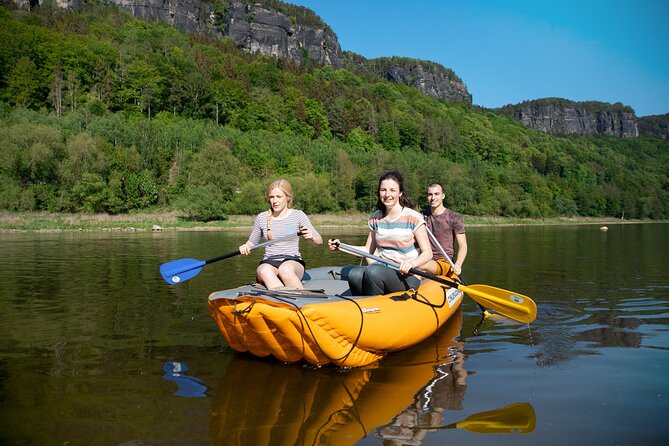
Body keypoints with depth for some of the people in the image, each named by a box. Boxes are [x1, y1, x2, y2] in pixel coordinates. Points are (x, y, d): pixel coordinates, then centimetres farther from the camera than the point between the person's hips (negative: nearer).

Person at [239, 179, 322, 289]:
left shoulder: (298, 215, 5)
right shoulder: (262, 218, 10)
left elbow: (319, 241, 3)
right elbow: (252, 242, 23)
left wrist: (311, 237, -21)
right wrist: (245, 247, -1)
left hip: (293, 263, -1)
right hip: (269, 263, 2)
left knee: (285, 269, -38)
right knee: (264, 271, -36)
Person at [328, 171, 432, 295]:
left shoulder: (413, 218, -5)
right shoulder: (375, 219, 11)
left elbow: (427, 253, -6)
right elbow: (368, 250, 17)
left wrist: (412, 263, -27)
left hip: (407, 276, -4)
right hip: (381, 269, 4)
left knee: (373, 271, -34)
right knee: (354, 273, -29)